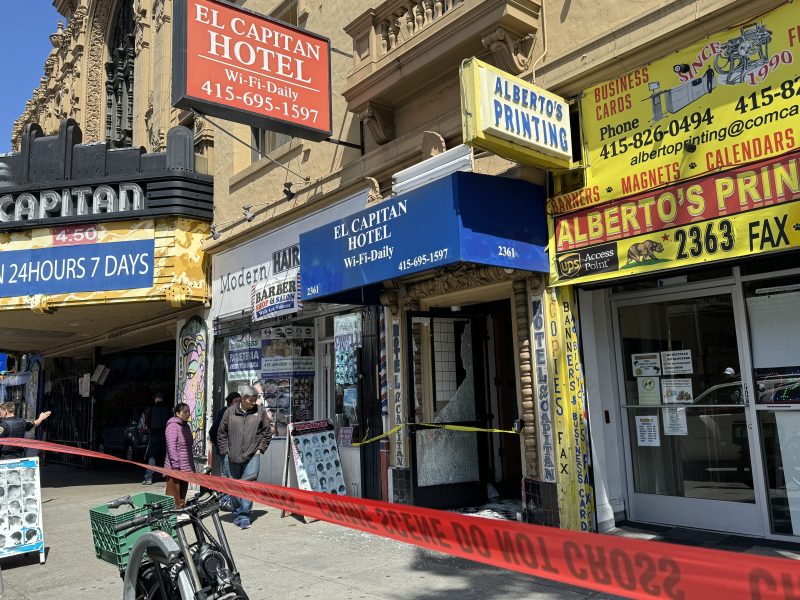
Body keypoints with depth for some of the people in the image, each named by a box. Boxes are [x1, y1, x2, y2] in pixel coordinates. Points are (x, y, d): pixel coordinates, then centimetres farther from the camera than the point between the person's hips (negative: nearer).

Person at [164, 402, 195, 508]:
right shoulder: (172, 426, -12)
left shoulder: (186, 426, 15)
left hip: (185, 468, 8)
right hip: (175, 468, -8)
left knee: (182, 496, 15)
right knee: (173, 497, -4)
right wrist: (176, 466, -22)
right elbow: (171, 447, -19)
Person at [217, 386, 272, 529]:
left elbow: (267, 432, 9)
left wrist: (260, 448, 3)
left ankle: (245, 516, -5)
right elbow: (221, 433, 10)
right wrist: (225, 451, 5)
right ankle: (238, 512, 27)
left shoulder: (260, 411, 0)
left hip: (252, 456, -2)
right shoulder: (230, 412, 1)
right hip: (232, 457, 2)